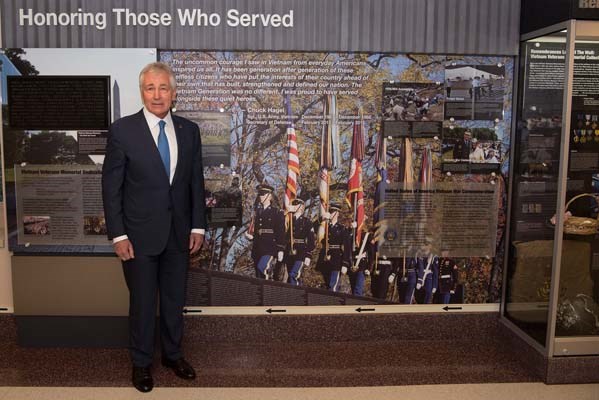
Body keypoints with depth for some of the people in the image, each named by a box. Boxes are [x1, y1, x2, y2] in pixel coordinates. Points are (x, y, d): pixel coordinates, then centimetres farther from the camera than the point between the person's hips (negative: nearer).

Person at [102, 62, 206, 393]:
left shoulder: (189, 130, 2)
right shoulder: (123, 130, -8)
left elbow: (196, 181, 6)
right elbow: (111, 187, -7)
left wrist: (198, 226, 3)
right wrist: (118, 235, -10)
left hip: (179, 233, 3)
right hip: (140, 234, -3)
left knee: (175, 299, 16)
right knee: (142, 302, 10)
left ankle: (172, 354, 36)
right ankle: (141, 362, 30)